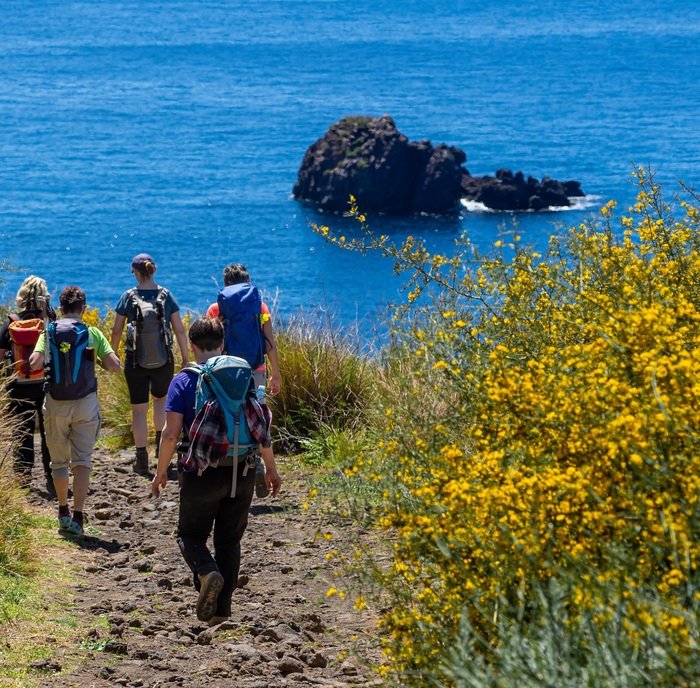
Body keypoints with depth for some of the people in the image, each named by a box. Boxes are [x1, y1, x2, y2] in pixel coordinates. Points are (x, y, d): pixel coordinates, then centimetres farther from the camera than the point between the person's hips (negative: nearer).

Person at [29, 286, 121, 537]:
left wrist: (49, 359, 8)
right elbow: (115, 366, -9)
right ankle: (77, 516, -10)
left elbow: (34, 363, -14)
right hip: (85, 403, -1)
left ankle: (63, 512, 25)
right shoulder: (92, 334, -3)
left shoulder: (49, 332, -2)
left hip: (55, 404, 1)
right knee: (82, 461, 0)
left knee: (59, 461, 16)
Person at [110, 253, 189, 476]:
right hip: (163, 361, 1)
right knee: (161, 398, 27)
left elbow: (117, 331, -3)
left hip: (135, 362, -1)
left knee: (139, 409, 5)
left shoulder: (128, 297, -7)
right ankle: (161, 444, 21)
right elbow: (179, 330, -3)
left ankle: (141, 458, 6)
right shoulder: (166, 296, -5)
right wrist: (185, 358, 7)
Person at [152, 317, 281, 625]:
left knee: (191, 534, 14)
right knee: (229, 539, 15)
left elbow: (171, 434, -11)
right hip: (242, 471, 3)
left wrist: (161, 472, 2)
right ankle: (221, 609, 12)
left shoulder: (183, 381, -6)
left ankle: (207, 573, -17)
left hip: (201, 474, -3)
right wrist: (271, 468, 11)